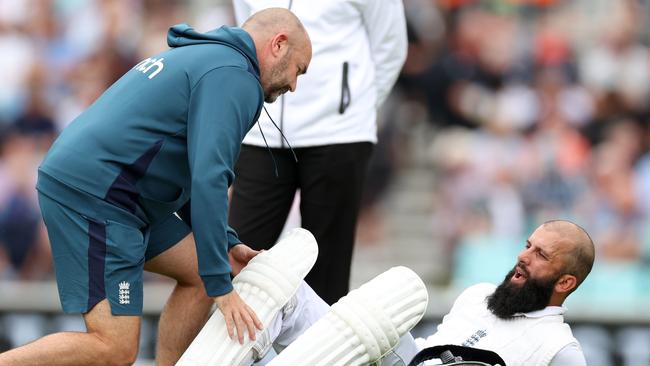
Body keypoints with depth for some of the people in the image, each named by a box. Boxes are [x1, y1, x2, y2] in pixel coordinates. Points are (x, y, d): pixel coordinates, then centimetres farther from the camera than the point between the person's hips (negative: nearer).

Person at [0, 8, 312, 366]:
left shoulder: (196, 60, 24)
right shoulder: (233, 77, -8)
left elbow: (187, 174, 30)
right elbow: (207, 181, -18)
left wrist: (225, 244, 21)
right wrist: (221, 288, -15)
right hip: (95, 200, -11)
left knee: (199, 273, 15)